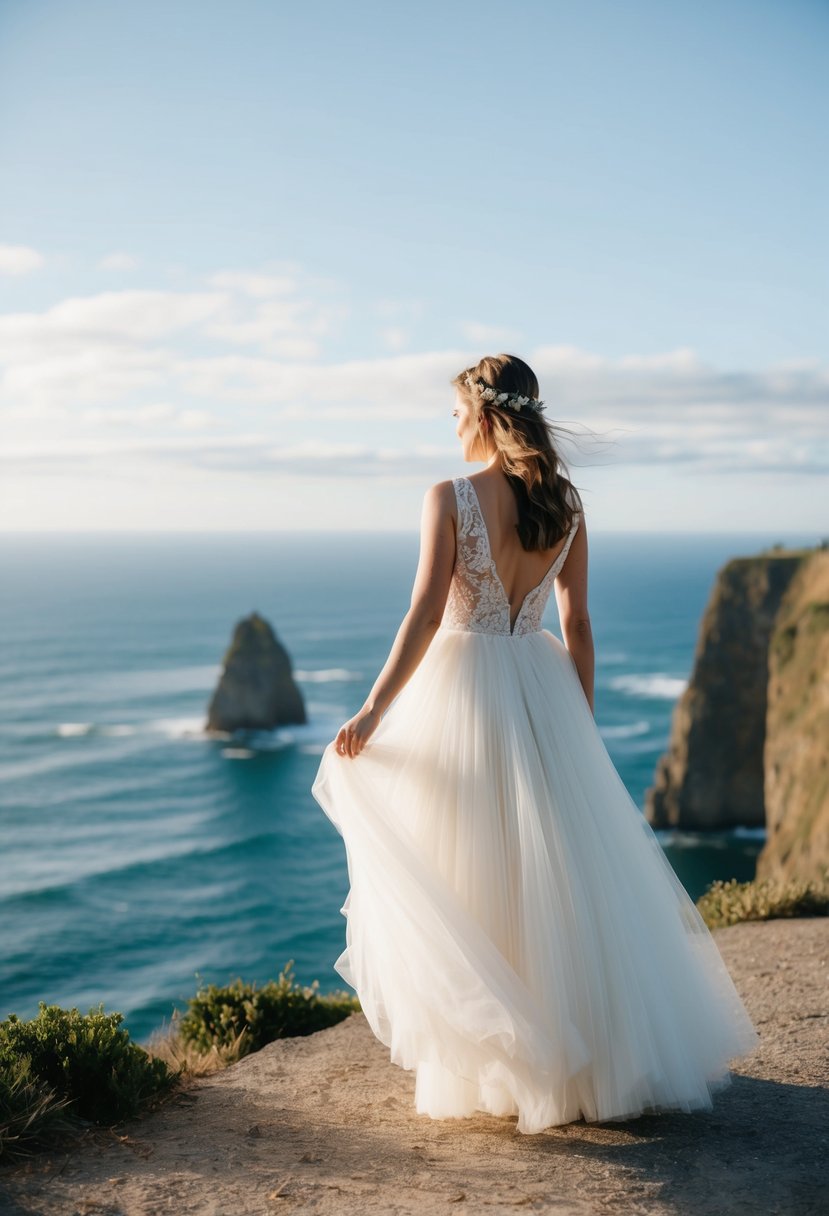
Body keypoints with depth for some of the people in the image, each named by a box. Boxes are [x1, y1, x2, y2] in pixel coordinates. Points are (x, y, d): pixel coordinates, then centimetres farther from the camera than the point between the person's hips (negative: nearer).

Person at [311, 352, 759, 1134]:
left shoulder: (450, 499, -10)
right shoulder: (566, 504, 3)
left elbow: (426, 615, -16)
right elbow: (577, 624, 6)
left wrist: (374, 710, -13)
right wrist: (583, 721, 14)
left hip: (463, 683, -4)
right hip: (542, 687, 4)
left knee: (465, 886, 6)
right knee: (564, 875, 13)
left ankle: (477, 1067, 13)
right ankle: (600, 1053, 21)